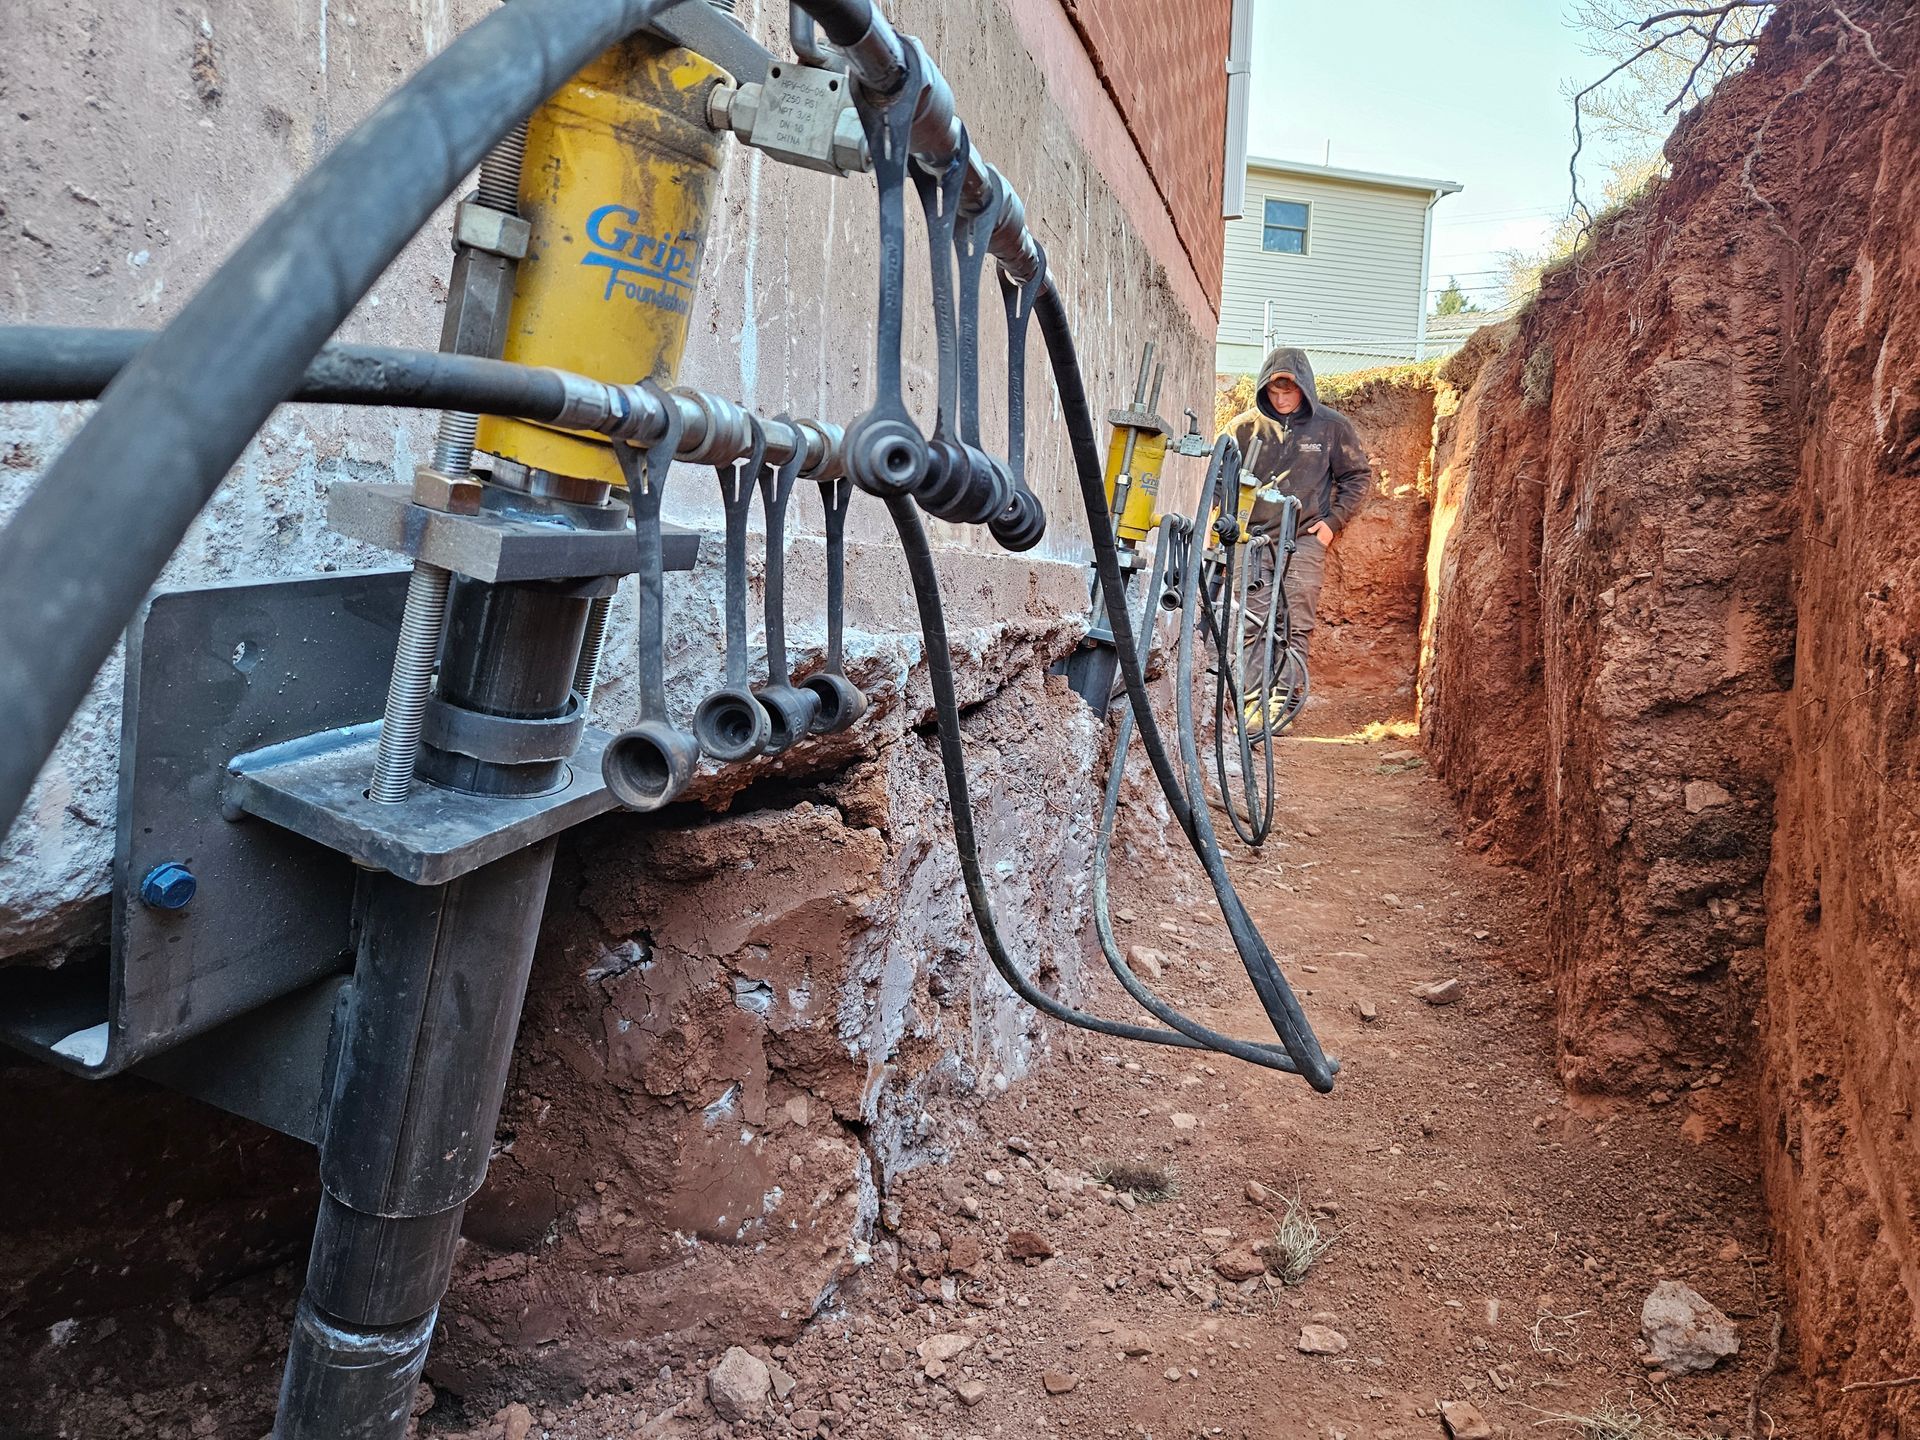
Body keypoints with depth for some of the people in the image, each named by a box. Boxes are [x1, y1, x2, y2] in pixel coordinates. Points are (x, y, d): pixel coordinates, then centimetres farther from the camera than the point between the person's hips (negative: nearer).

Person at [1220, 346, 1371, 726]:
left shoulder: (1331, 426, 4)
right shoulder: (1245, 426, 7)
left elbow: (1358, 475, 12)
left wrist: (1333, 520, 2)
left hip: (1304, 538, -1)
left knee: (1296, 626, -3)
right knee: (1251, 624, -6)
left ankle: (1280, 705, 1)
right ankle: (1253, 704, -3)